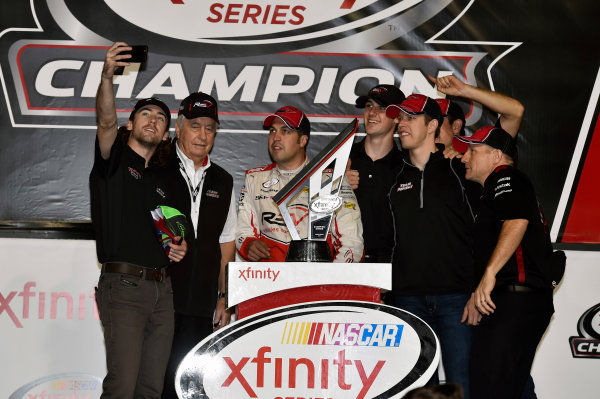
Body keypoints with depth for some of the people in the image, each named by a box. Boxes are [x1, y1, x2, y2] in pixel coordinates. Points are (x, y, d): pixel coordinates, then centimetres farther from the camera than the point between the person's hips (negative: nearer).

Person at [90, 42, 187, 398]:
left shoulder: (162, 179, 22)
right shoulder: (114, 161, 4)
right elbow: (107, 122, -17)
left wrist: (178, 246, 7)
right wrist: (107, 76, -35)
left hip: (162, 288, 6)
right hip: (123, 285, -6)